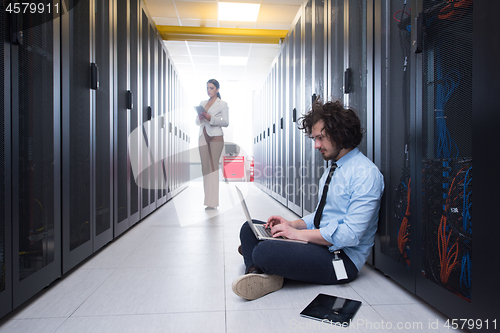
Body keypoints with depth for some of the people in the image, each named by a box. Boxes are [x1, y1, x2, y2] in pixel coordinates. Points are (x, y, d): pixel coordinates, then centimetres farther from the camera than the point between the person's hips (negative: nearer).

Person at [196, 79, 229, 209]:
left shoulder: (222, 104, 2)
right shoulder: (202, 103, 17)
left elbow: (226, 122, -7)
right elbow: (197, 121, 17)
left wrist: (211, 118, -19)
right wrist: (200, 118, -6)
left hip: (216, 137, -5)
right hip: (203, 136, 5)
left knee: (213, 167, -8)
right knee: (205, 167, 2)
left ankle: (212, 202, -6)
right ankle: (207, 199, 8)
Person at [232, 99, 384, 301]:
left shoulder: (365, 174, -16)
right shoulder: (331, 170, 14)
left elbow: (351, 234, -23)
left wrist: (299, 233, -20)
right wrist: (292, 224, 2)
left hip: (342, 258, -10)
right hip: (320, 243, 10)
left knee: (265, 252, -34)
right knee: (250, 228, 1)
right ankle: (258, 274, -21)